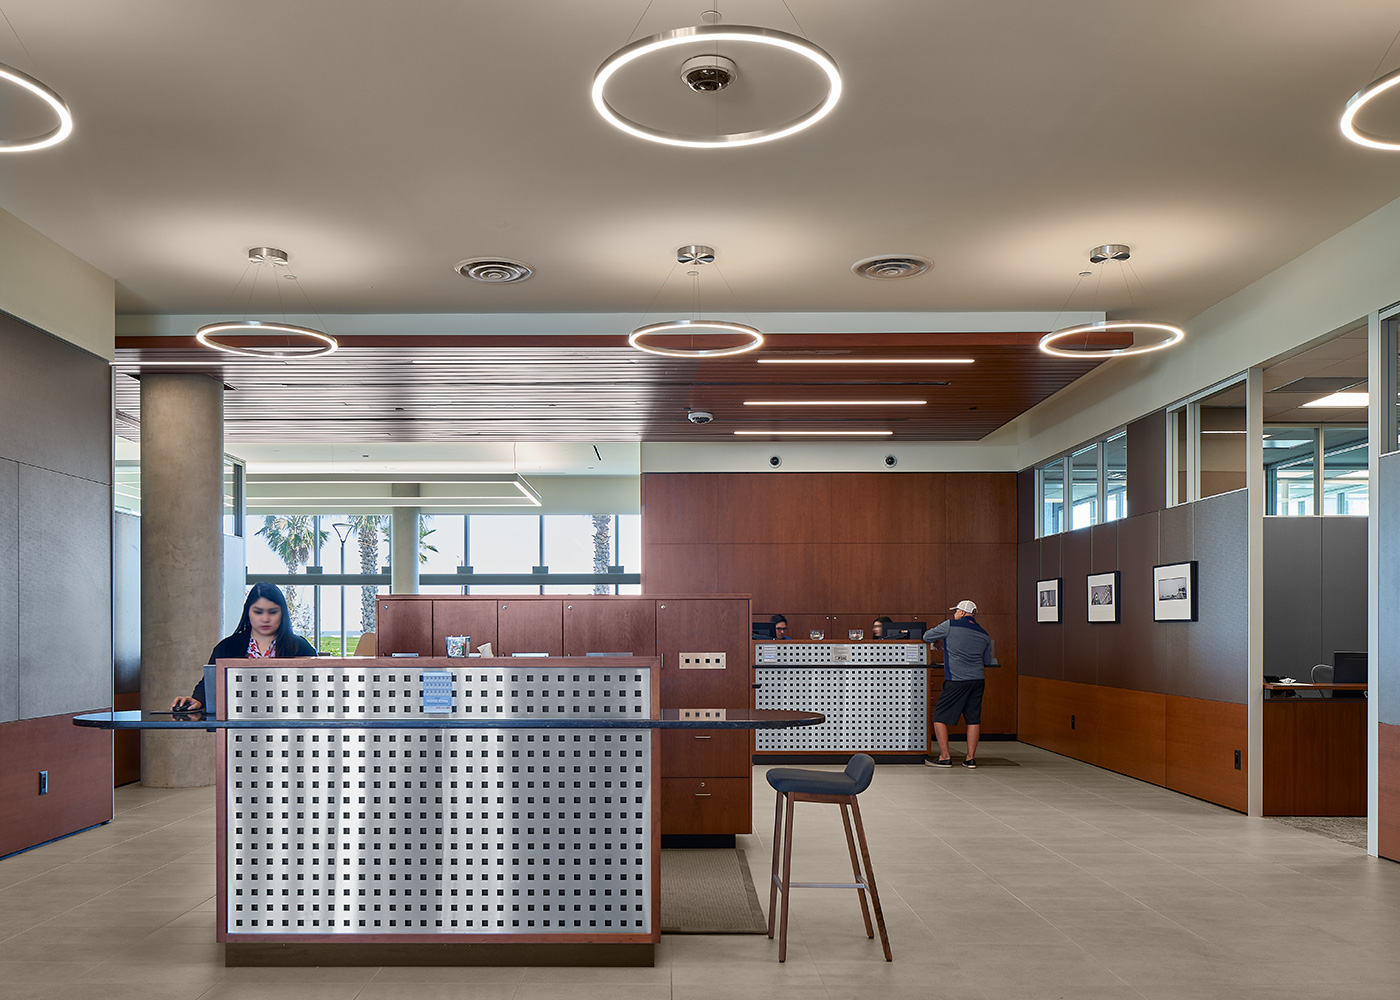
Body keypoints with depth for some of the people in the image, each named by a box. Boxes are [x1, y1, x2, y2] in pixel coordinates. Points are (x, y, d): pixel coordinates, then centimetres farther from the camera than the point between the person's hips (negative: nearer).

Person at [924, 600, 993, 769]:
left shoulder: (950, 626, -3)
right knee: (973, 719, 11)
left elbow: (926, 637, 7)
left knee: (940, 717, 3)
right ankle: (970, 758, 11)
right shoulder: (984, 634, 12)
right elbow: (987, 661, 23)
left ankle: (945, 757, 2)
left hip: (956, 680, -5)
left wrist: (941, 640, 26)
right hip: (978, 679, 5)